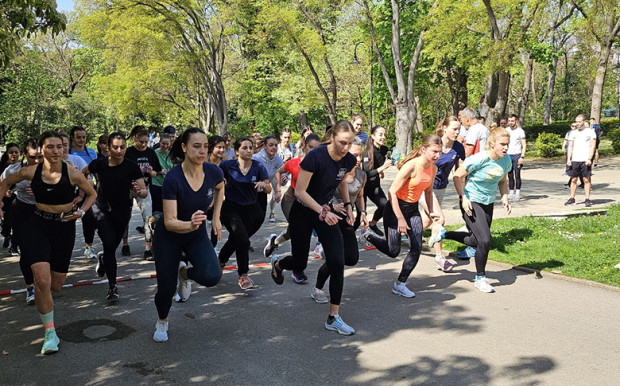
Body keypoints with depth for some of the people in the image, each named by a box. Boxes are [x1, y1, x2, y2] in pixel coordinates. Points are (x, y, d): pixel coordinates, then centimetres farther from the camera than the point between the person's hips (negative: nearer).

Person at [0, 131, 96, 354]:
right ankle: (50, 332, -3)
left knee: (56, 285, 10)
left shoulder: (72, 174, -12)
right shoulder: (30, 172, -8)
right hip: (37, 225, -1)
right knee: (42, 280, -18)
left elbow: (92, 194, 4)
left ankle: (39, 296, 51)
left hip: (64, 227, 1)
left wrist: (82, 211, -11)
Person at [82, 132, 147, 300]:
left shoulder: (132, 167, -14)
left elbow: (145, 191, -17)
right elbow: (83, 173, 10)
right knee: (109, 245, -17)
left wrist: (139, 191, -38)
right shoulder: (99, 164, -11)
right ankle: (112, 286, -10)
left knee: (111, 248, 13)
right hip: (102, 211, -1)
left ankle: (102, 258, 51)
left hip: (122, 213, 1)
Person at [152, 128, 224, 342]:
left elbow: (220, 187, 11)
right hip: (168, 236, -3)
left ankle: (185, 273, 15)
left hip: (197, 235, 3)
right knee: (166, 288, 0)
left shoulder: (213, 172, -16)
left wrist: (216, 217, 5)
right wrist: (190, 224, -48)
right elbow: (169, 222, -29)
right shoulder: (173, 178, -28)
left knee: (212, 276, -22)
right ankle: (162, 321, 36)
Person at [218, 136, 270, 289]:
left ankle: (220, 261, 46)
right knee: (242, 239, -20)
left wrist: (264, 185, -30)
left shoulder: (258, 167, -5)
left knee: (236, 239, 16)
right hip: (231, 209, -3)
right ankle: (243, 276, -3)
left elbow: (269, 190, -11)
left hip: (251, 210, 3)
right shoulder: (227, 165, -8)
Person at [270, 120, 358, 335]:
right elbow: (299, 191, -23)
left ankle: (333, 318, 1)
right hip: (303, 213, -4)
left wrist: (347, 205, 3)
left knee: (337, 263, -9)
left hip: (327, 212, 4)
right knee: (300, 263, 8)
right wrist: (322, 211, -30)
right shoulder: (315, 157, -27)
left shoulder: (349, 160, -9)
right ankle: (277, 263, 48)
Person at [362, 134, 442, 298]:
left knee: (416, 249, -4)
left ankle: (400, 284, 11)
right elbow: (392, 192, -24)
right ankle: (368, 236, 28)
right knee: (393, 251, -1)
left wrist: (431, 211, 5)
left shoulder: (433, 168, 0)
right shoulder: (411, 166, -24)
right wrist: (400, 218, -24)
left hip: (413, 209, 7)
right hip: (395, 207, -7)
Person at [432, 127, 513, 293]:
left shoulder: (506, 160, -4)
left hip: (488, 204, 7)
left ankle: (443, 234, 38)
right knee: (485, 240, -14)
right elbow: (457, 177, -13)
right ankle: (480, 279, 6)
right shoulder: (478, 159, -23)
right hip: (471, 203, -7)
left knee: (475, 240, 15)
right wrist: (463, 198, -19)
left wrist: (504, 198, -1)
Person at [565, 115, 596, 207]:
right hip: (574, 160, 3)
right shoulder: (573, 133, 15)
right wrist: (568, 159, 2)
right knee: (573, 179, 5)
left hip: (585, 160, -3)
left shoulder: (590, 132, 4)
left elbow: (593, 146, 0)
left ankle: (587, 199, 3)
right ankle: (572, 198, 11)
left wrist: (589, 159, -11)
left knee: (586, 179, -3)